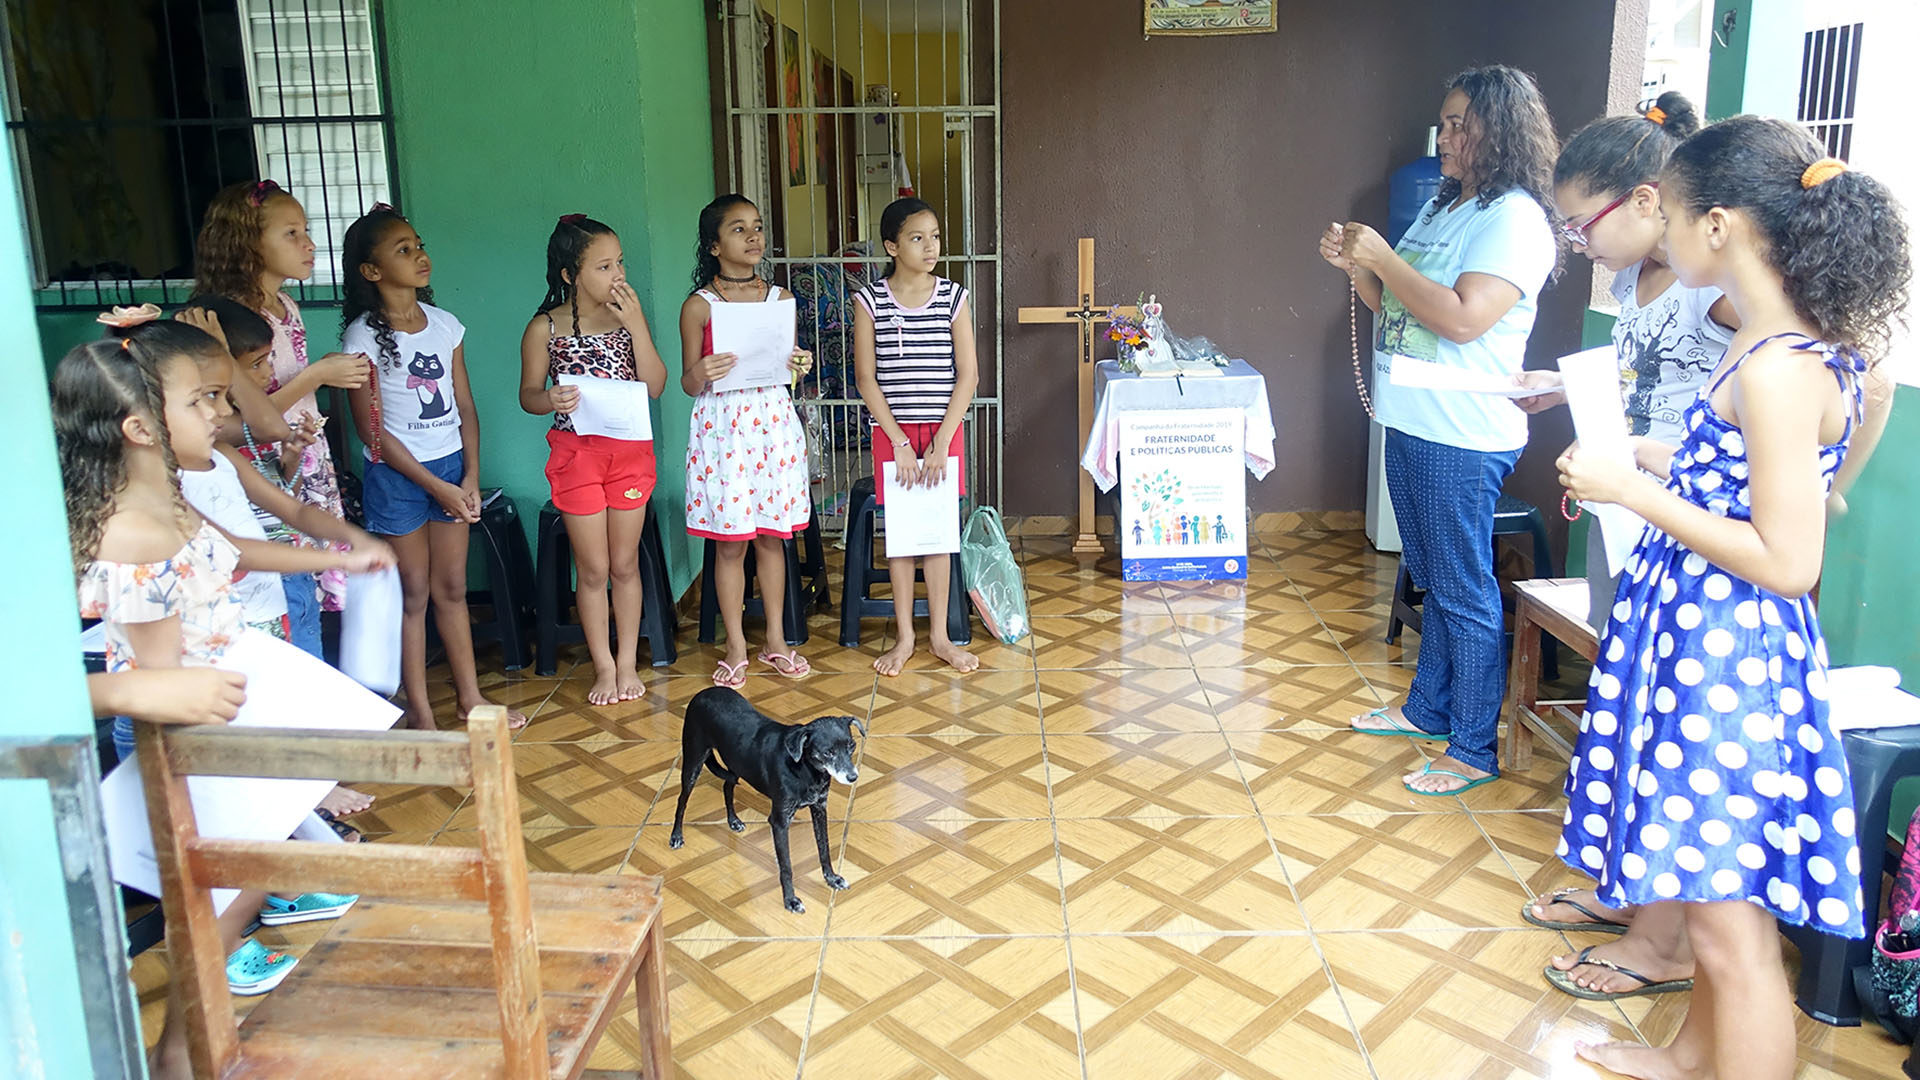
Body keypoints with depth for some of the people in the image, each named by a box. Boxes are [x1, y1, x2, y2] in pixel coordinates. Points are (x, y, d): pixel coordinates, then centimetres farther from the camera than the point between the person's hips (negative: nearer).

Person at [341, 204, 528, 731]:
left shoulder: (445, 325, 4)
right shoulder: (363, 337, -10)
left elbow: (465, 407, 7)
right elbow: (372, 430, -12)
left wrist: (471, 477, -3)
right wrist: (437, 487, -14)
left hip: (452, 467, 4)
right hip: (396, 476, -4)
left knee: (452, 588, 13)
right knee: (413, 593, 4)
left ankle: (470, 696, 23)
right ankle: (419, 711, 15)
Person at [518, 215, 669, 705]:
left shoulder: (628, 319, 0)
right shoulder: (545, 328, -5)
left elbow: (655, 386, -7)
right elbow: (528, 394, 2)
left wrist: (637, 323, -15)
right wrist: (550, 399, -21)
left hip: (630, 450, 2)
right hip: (575, 453, -1)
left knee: (625, 563, 9)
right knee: (593, 568, 5)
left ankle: (628, 662, 22)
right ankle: (603, 666, 20)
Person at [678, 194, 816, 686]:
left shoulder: (780, 299, 7)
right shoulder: (699, 305, -2)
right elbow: (688, 383, 1)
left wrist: (800, 365, -7)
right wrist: (701, 375, -21)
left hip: (773, 420, 3)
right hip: (722, 423, -3)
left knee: (771, 536, 9)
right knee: (730, 542, 2)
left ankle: (776, 640, 22)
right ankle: (736, 647, 15)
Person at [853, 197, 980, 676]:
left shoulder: (954, 297, -1)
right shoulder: (869, 301, -4)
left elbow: (967, 375, -3)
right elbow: (866, 378, -5)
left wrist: (941, 443, -9)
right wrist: (900, 442, -10)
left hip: (944, 433, 1)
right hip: (892, 434, -1)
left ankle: (939, 634, 19)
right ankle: (904, 636, 18)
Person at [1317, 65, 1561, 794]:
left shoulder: (1514, 218, -14)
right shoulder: (1442, 208, 14)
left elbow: (1463, 318, -25)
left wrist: (1383, 258, -17)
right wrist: (1355, 265, 2)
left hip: (1463, 439, -9)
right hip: (1412, 424, 9)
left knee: (1464, 594, -1)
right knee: (1431, 580, 20)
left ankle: (1474, 751, 11)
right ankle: (1427, 709, 35)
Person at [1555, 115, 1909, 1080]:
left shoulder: (1774, 369, -23)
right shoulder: (1807, 347, 7)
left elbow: (1787, 559, -24)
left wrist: (1635, 492, -20)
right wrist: (1656, 462, 12)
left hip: (1725, 659, -10)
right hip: (1716, 646, 10)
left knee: (1730, 925, 1)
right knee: (1713, 891, 25)